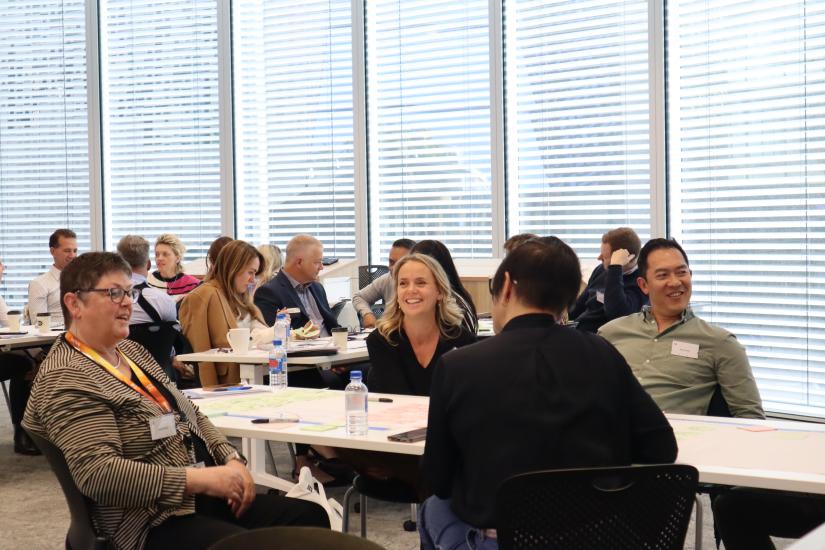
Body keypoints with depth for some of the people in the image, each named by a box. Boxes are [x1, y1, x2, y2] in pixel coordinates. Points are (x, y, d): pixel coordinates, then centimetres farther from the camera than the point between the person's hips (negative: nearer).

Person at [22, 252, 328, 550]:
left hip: (205, 498, 9)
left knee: (312, 517, -3)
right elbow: (98, 474, -25)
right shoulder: (66, 379, -15)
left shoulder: (131, 351, 15)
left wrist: (232, 460, 1)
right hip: (154, 523, -9)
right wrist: (201, 479, -23)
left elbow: (191, 416, 20)